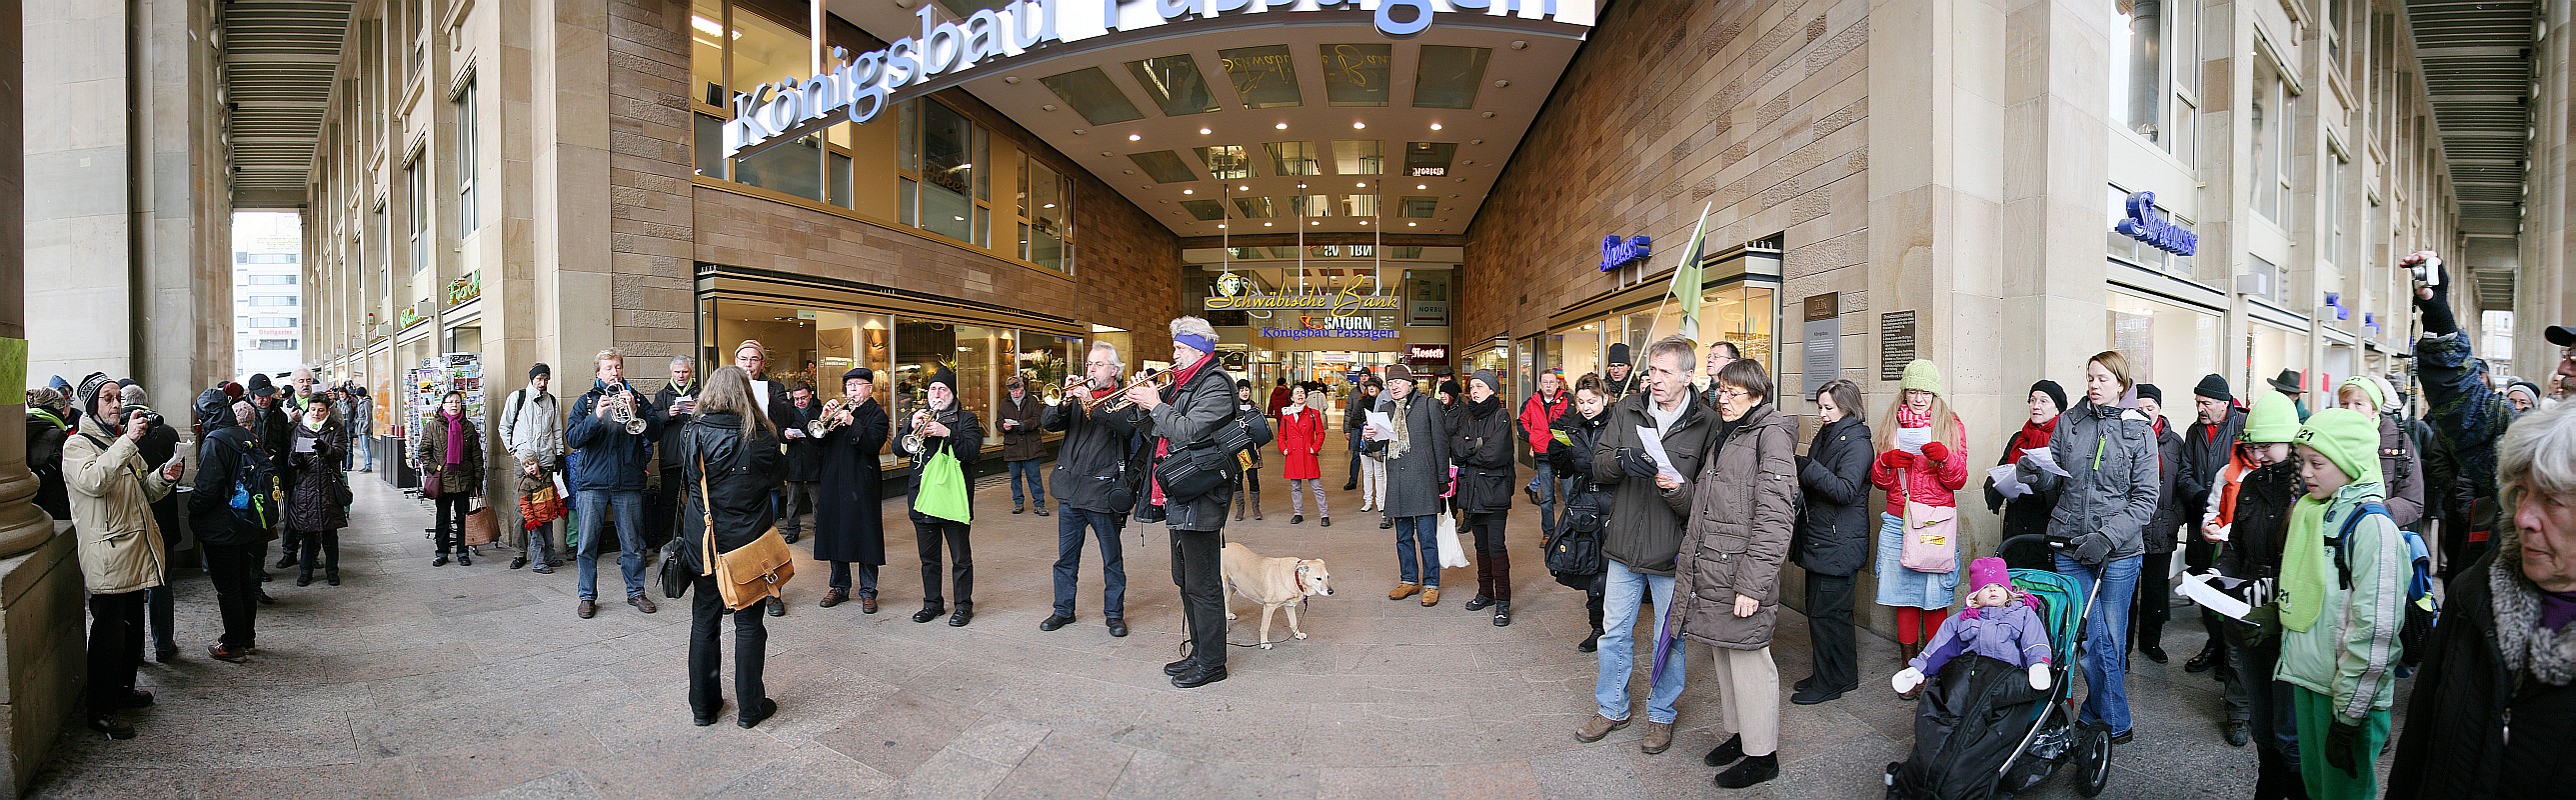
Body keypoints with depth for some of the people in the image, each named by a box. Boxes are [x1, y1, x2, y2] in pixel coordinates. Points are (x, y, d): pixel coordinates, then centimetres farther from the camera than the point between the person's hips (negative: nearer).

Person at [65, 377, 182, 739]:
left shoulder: (123, 443, 18)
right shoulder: (77, 445, -7)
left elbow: (144, 492, 20)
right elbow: (94, 480, -28)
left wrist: (163, 476, -1)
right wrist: (127, 442, -33)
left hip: (135, 550, 8)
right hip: (107, 555, -8)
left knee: (133, 625, 18)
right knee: (108, 632, -5)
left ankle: (124, 688, 32)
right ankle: (101, 710, 2)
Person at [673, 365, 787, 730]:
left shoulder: (692, 434, -7)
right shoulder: (759, 436, -14)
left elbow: (686, 483, 7)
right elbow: (779, 474, 3)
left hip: (701, 543, 2)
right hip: (747, 543, -2)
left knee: (703, 622, 14)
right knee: (748, 624, 8)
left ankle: (703, 706, 23)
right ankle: (750, 707, 14)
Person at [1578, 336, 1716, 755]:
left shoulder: (1707, 422, -9)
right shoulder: (1627, 409, 1)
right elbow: (1598, 467, 2)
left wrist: (1681, 488, -26)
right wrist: (1621, 459, -20)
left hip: (1673, 551, -3)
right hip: (1625, 544, 3)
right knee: (1615, 632, 15)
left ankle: (1661, 714, 32)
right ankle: (1611, 709, 33)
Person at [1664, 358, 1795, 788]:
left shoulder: (1771, 435, -11)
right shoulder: (1720, 437, 16)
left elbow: (1774, 518, -17)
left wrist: (1751, 585, -21)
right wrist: (1678, 489, -2)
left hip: (1742, 574, -8)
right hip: (1708, 572, 8)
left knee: (1748, 662, 2)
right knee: (1724, 656, 18)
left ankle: (1762, 754, 16)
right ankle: (1740, 734, 34)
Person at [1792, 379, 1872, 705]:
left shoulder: (1856, 442, -12)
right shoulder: (1825, 436, 14)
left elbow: (1845, 490, -23)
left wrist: (1806, 468, -28)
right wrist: (1798, 475, 0)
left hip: (1839, 542, -9)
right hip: (1818, 538, 9)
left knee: (1826, 612, -3)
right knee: (1818, 609, 13)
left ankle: (1831, 681, 8)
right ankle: (1834, 675, 25)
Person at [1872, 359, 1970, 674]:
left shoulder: (1952, 426, 7)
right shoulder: (1890, 425, 12)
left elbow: (1958, 481, 3)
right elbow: (1879, 480, 12)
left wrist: (1944, 457, -16)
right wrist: (1886, 461, -9)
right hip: (1897, 523, 2)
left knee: (1934, 599, -5)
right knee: (1903, 594, 3)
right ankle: (1909, 666, 11)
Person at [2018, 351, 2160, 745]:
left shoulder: (2139, 431, -1)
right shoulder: (2069, 422, 5)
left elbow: (2146, 498, -6)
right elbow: (2055, 479, 10)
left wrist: (2107, 537, -16)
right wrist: (2035, 472, -13)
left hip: (2119, 551, -2)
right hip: (2071, 547, 2)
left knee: (2112, 637, 7)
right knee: (2092, 637, 4)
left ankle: (2095, 714, 21)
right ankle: (2115, 722, 17)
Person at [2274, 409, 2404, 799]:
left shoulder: (2371, 525, -17)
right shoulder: (2308, 510, 7)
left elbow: (2374, 631, -20)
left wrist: (2348, 714, -19)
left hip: (2349, 693, -7)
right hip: (2305, 678, 7)